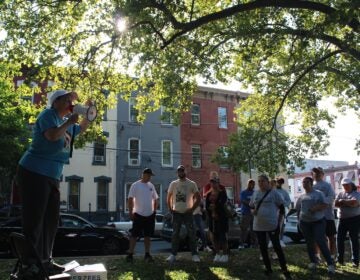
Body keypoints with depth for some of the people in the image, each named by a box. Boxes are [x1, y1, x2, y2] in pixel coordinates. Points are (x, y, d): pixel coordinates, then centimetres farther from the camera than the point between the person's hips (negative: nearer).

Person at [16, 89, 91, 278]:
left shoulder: (66, 122, 15)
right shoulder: (48, 115, -9)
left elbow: (82, 128, 34)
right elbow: (52, 135, -29)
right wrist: (68, 122, -16)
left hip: (52, 177, 9)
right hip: (34, 173, -9)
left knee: (51, 220, 11)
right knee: (34, 220, -6)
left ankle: (45, 261, 21)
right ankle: (29, 266, 0)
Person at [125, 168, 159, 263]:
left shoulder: (151, 185, 9)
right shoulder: (135, 185, -7)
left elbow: (155, 199, 18)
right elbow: (130, 199, -11)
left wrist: (154, 210, 10)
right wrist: (130, 212, -14)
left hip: (150, 215, 5)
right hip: (138, 215, -5)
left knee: (147, 236, 10)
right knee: (134, 235, -1)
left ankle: (147, 255, 17)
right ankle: (130, 254, 5)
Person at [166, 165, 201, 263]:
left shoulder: (192, 184, -1)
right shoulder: (173, 184, 6)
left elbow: (198, 198, 0)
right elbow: (168, 197, 13)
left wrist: (192, 209, -8)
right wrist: (170, 209, 3)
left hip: (187, 213, -2)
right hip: (177, 213, 2)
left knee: (192, 234, -2)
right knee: (175, 234, 6)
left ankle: (194, 254, 5)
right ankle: (173, 255, 13)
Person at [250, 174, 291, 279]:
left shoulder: (274, 193, -6)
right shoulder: (255, 193, 7)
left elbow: (281, 207, -1)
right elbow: (251, 206, 18)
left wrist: (279, 219, -6)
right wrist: (252, 211, -4)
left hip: (272, 224, -4)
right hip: (258, 225, 5)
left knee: (277, 247, 1)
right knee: (262, 247, 11)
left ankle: (284, 269, 11)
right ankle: (268, 268, 26)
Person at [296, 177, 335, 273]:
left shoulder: (318, 193, -1)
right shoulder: (301, 197, 11)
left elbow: (325, 205, -9)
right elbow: (298, 210, 17)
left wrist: (315, 208, -21)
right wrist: (299, 220, 9)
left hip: (318, 221, -4)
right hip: (305, 222, 5)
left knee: (321, 242, -12)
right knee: (309, 243, 9)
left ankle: (330, 263, -6)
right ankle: (313, 261, 22)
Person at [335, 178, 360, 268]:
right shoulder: (340, 194, 11)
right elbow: (336, 204, -5)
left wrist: (342, 201, -9)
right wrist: (349, 203, -14)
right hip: (342, 219, 4)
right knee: (340, 239, 3)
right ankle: (340, 259, 12)